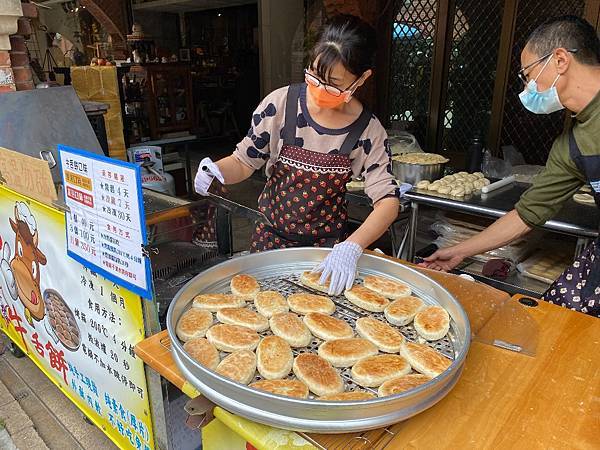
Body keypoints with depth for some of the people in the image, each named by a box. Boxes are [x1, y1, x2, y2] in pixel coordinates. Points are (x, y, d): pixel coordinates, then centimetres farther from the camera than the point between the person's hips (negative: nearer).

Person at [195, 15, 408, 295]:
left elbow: (388, 201, -15)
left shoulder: (368, 131, -13)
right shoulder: (280, 104, -13)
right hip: (271, 236, 0)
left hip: (328, 243, 0)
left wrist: (351, 247, -31)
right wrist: (216, 170, -26)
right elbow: (244, 162, -4)